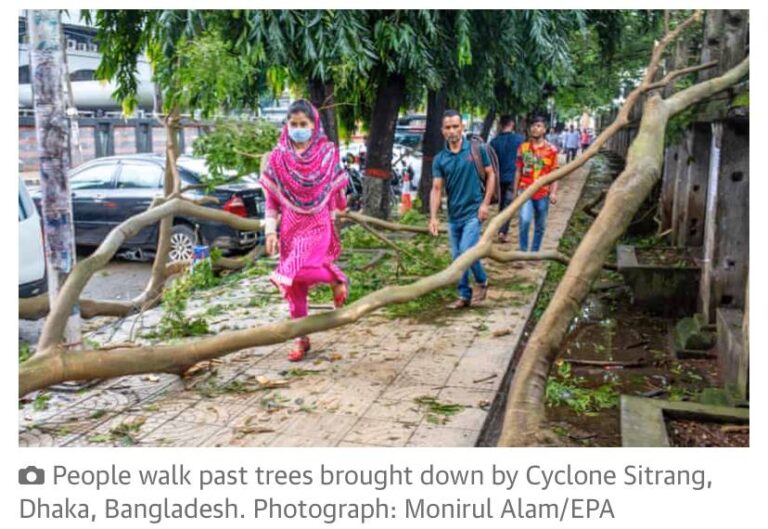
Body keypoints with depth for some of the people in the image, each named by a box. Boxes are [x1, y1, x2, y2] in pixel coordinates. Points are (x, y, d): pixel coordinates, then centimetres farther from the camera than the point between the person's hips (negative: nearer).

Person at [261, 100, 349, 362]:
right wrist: (270, 230, -5)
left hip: (318, 224, -3)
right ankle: (301, 339, 18)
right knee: (294, 285, 5)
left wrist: (340, 211, 18)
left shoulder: (328, 152, -2)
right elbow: (271, 199, 2)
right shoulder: (277, 158, 0)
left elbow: (336, 190, 10)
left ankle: (336, 279, 8)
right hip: (291, 227, 3)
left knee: (301, 271, -24)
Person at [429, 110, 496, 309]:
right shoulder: (440, 159, 2)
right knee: (457, 258, 10)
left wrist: (486, 203, -8)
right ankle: (464, 296, 23)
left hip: (473, 212, -4)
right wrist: (433, 217, -13)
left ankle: (482, 281, 12)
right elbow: (436, 189, -3)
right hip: (453, 215, 4)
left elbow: (490, 175, 1)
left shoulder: (476, 149, -5)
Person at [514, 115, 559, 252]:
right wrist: (515, 191, 9)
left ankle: (534, 252, 23)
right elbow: (519, 171, 10)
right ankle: (523, 251, -6)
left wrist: (553, 192, -9)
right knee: (525, 220, -19)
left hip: (543, 193, 0)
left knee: (540, 226, 9)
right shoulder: (523, 147, 4)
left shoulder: (551, 149, -1)